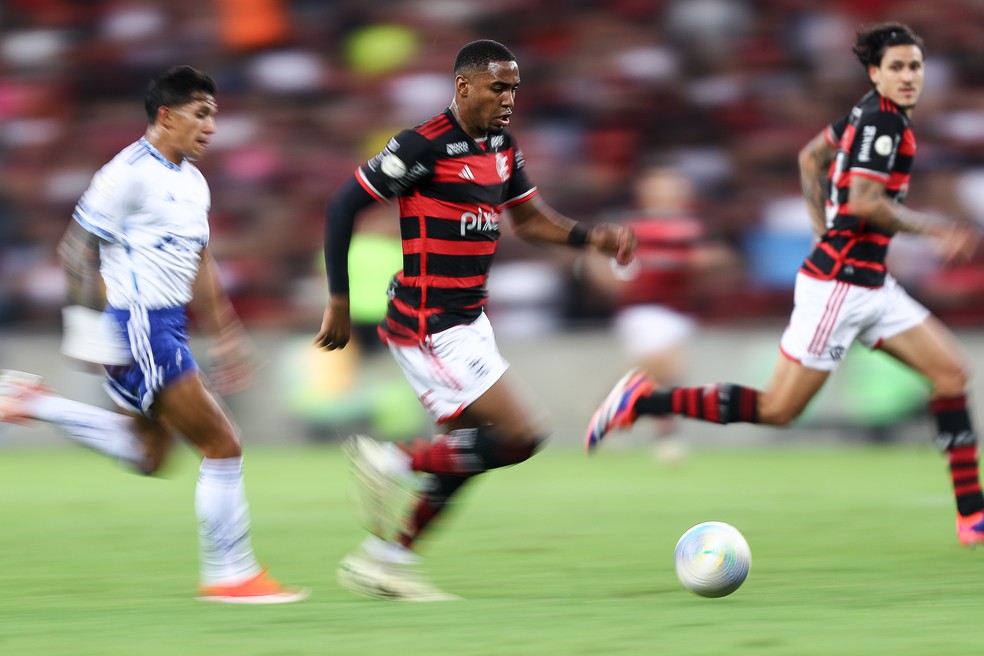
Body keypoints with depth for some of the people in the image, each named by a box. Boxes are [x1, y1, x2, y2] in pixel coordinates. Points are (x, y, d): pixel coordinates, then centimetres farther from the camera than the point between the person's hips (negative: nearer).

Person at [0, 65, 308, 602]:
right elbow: (77, 249, -14)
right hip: (137, 327, -10)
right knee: (222, 447, -7)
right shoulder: (131, 173, -14)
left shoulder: (192, 181, 14)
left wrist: (225, 332, 21)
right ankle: (229, 574, 1)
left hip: (166, 326, 10)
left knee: (148, 454, 18)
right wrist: (91, 321, -19)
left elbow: (199, 265, 23)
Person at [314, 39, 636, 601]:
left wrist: (593, 237, 3)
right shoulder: (425, 146, -17)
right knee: (520, 437, -14)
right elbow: (343, 206, -12)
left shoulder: (502, 145, 8)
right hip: (429, 327, -9)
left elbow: (530, 218, 21)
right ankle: (393, 463, -1)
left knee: (468, 453, 14)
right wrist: (340, 301, -9)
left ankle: (384, 560, 23)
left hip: (469, 320, 9)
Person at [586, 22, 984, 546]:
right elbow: (863, 204, -26)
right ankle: (642, 401, 1)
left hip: (870, 286, 10)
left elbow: (811, 156, 24)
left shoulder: (876, 113, 11)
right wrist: (936, 230, -19)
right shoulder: (882, 121, -17)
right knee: (777, 409, -6)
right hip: (839, 283, -10)